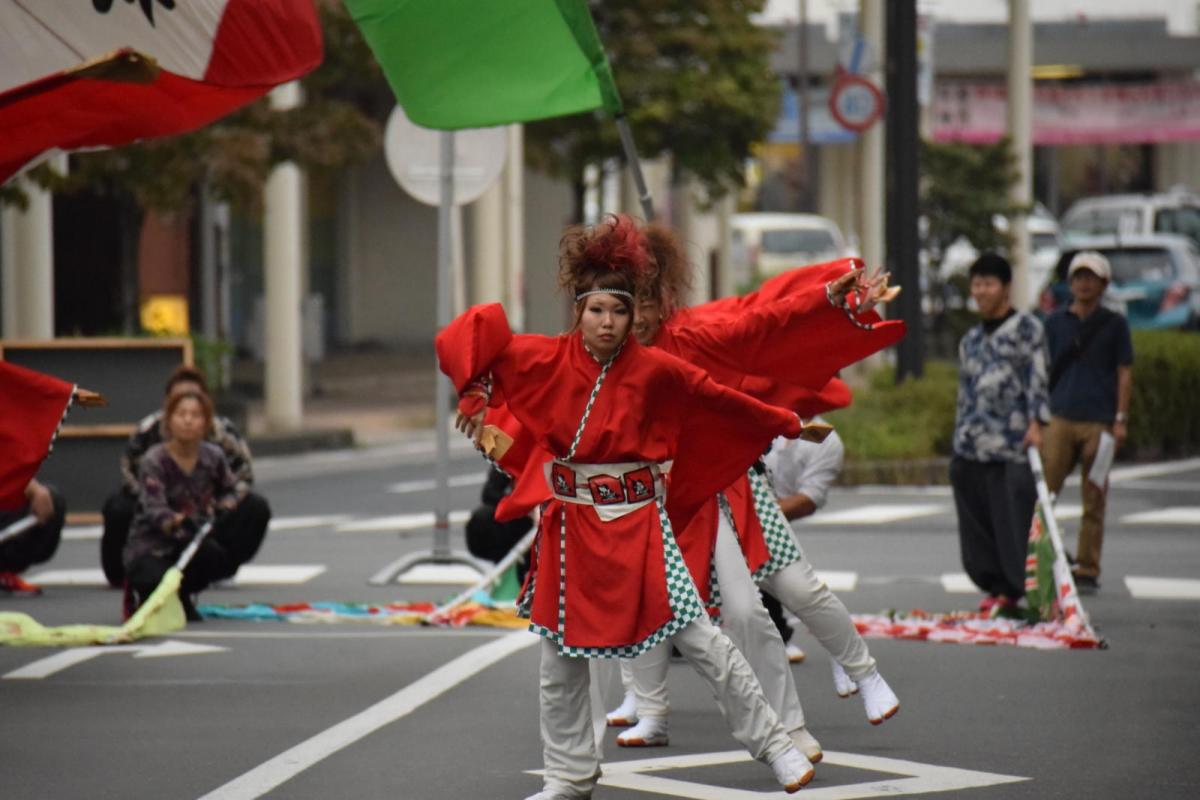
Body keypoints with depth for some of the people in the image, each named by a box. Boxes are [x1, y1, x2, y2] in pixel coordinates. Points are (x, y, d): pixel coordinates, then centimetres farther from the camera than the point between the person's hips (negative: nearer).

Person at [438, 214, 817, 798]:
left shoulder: (655, 371, -7)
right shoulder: (548, 360, -6)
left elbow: (718, 400, 5)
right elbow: (476, 332, -5)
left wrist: (783, 424, 14)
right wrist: (474, 395, -13)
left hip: (638, 524, -2)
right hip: (569, 526, 2)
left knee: (700, 640, -4)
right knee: (560, 657, 8)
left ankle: (772, 744, 8)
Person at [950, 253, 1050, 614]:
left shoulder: (1026, 327, 3)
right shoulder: (971, 339, 21)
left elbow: (1037, 377, -6)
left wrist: (1036, 422, -18)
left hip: (1011, 448, -6)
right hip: (971, 449, 6)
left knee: (1013, 520, -8)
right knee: (977, 523, 4)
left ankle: (1012, 590, -4)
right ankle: (995, 587, 12)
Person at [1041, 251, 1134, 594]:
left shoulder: (1114, 324, 8)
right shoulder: (1056, 323, 12)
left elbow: (1124, 372, 6)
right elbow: (1042, 369, 15)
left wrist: (1121, 419, -3)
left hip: (1099, 423, -1)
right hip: (1060, 419, 1)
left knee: (1094, 501, 1)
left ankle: (1087, 570, 8)